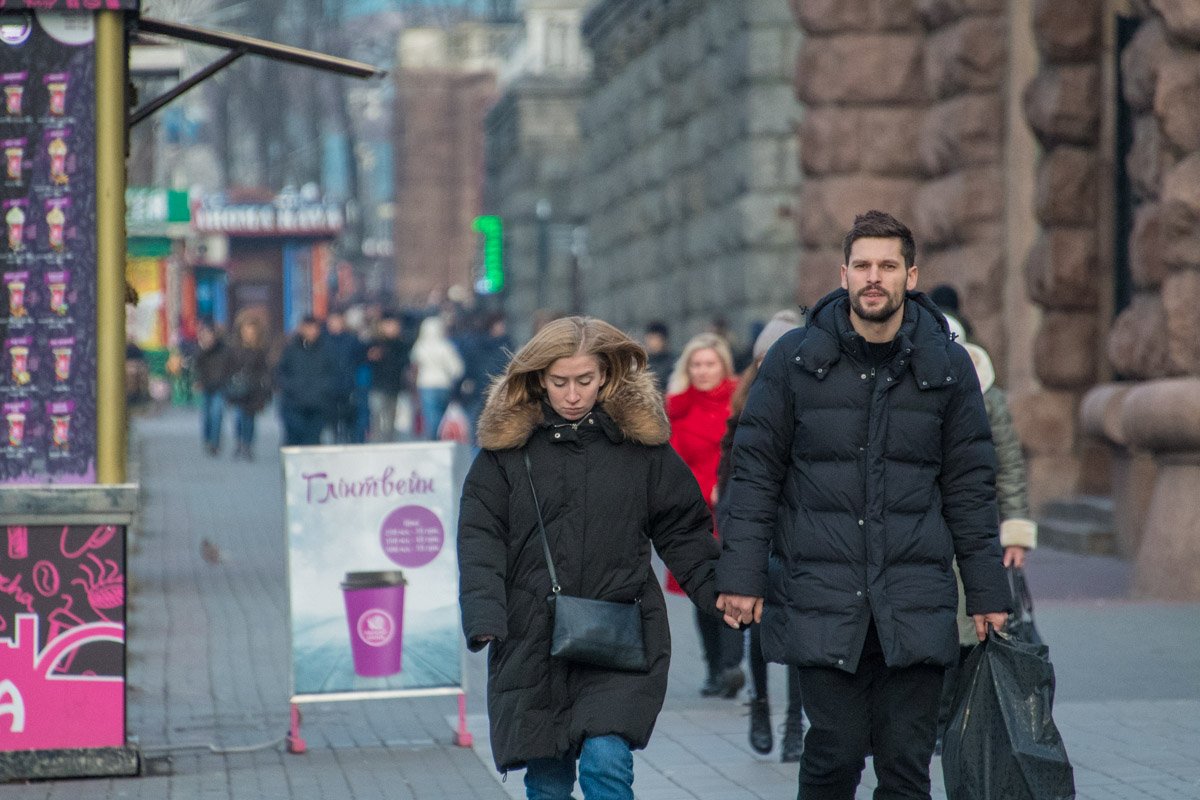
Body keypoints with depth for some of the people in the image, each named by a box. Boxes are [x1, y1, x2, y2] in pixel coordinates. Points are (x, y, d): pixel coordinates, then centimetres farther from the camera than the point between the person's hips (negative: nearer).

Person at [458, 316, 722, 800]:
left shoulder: (642, 442, 4)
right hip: (533, 642, 1)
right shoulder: (506, 447, 3)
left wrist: (726, 598, -4)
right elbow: (480, 541, -2)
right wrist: (484, 621, -16)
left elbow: (683, 533, 8)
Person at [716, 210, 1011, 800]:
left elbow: (970, 485, 10)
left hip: (915, 606, 1)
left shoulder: (947, 365, 6)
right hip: (821, 600, -1)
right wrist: (741, 574, -3)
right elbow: (755, 471, 3)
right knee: (836, 752, -4)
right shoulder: (795, 358, 1)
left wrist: (987, 594, 9)